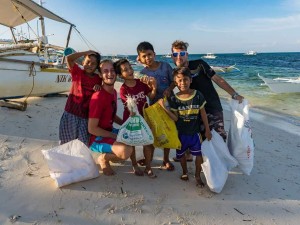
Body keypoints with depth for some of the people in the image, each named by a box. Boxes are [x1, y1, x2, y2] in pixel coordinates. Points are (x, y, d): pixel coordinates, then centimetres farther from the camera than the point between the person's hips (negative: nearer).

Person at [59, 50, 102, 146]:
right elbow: (69, 58, -15)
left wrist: (98, 88, -8)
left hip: (86, 117, 2)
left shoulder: (98, 79, 5)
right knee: (65, 143, 11)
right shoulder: (77, 72, -1)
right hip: (71, 114, -1)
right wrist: (86, 52, -9)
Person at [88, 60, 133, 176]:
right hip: (97, 139, -9)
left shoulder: (114, 92, 4)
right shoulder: (98, 97, -23)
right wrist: (116, 136, -17)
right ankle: (103, 158, 0)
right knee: (126, 150, -32)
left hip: (110, 132, 9)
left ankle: (110, 154, 15)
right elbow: (92, 129, -22)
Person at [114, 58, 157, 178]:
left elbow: (151, 96, -1)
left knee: (147, 142, 5)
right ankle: (135, 166, 32)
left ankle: (148, 167, 20)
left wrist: (154, 88, -18)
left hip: (143, 117, 3)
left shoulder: (141, 82, -6)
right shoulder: (123, 89, -14)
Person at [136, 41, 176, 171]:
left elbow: (174, 81, -1)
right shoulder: (143, 73, -5)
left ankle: (166, 160, 22)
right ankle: (150, 156, 32)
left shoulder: (165, 65, -6)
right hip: (154, 104, 0)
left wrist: (169, 89, -18)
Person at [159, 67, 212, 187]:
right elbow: (175, 118, -12)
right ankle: (184, 171, 44)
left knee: (199, 154, 5)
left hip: (195, 131, 0)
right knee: (181, 154, 18)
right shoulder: (174, 99, -11)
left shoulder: (198, 95, -11)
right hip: (181, 132, 1)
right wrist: (165, 108, -24)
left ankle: (197, 175, 29)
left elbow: (203, 113, -3)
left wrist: (207, 130, 0)